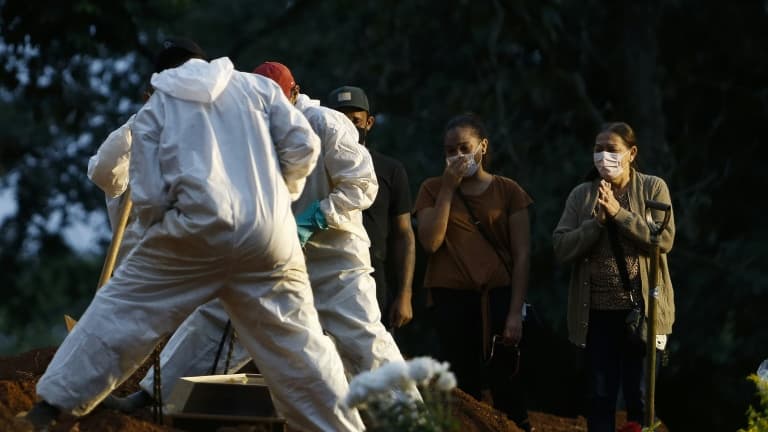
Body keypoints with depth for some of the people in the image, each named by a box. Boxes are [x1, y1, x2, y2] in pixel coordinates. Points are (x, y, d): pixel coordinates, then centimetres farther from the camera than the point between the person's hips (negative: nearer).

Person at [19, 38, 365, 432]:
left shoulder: (154, 110, 14)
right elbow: (303, 146, 9)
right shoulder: (257, 86, 17)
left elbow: (148, 196, 5)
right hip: (268, 234, 2)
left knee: (121, 308, 9)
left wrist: (165, 233, 24)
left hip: (197, 229, -2)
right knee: (297, 342, 10)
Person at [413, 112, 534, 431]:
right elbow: (430, 243, -6)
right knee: (462, 385, 0)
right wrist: (448, 188, -7)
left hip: (498, 297, -1)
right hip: (451, 299, 1)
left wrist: (515, 312, -8)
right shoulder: (433, 189, 9)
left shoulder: (507, 191, 5)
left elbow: (522, 255, 1)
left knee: (504, 382, -10)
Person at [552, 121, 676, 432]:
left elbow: (664, 240, -12)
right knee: (600, 396, 7)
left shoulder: (653, 188, 0)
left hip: (641, 308, -2)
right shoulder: (581, 195, 4)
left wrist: (619, 213, -18)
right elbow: (561, 249, -3)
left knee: (639, 394, 3)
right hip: (596, 311, 2)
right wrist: (597, 221, -15)